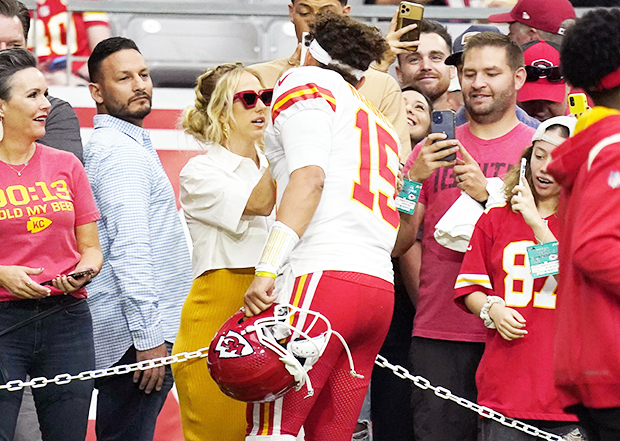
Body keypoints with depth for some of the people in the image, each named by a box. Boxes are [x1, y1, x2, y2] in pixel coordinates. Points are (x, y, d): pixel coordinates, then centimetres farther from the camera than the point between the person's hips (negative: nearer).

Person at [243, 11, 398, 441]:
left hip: (321, 276, -8)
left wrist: (267, 268, -17)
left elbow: (309, 176, -10)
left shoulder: (305, 81, 8)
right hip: (380, 286, 8)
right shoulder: (381, 123, 32)